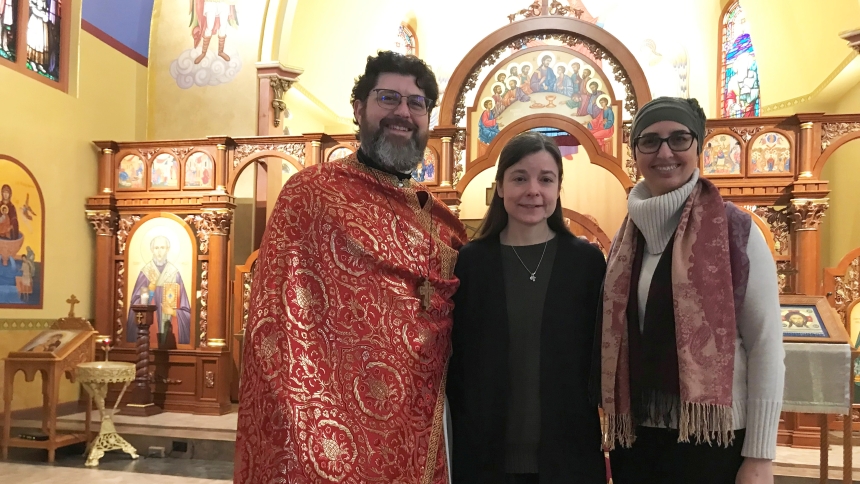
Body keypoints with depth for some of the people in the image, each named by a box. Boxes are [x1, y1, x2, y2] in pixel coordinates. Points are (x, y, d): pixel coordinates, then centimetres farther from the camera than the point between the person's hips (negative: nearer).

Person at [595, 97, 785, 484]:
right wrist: (613, 425, 10)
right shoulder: (625, 236, 5)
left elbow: (766, 345, -9)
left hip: (712, 437, -4)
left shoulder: (736, 230, -9)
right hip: (635, 435, 4)